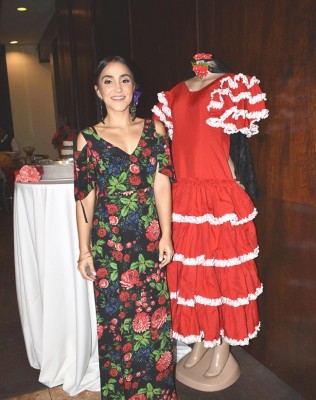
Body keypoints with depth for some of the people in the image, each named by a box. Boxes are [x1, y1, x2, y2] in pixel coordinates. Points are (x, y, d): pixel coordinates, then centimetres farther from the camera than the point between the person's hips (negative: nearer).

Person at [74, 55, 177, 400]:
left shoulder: (154, 130, 3)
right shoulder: (87, 138, -1)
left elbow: (162, 184, 0)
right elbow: (84, 197, 0)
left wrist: (166, 236, -4)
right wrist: (85, 251, 0)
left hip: (149, 238, 1)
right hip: (108, 240, -1)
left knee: (153, 313, 10)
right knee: (114, 319, 10)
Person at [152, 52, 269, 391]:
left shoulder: (229, 85, 3)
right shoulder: (174, 94, 16)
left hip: (219, 196, -4)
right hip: (183, 197, 5)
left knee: (222, 270, 5)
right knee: (190, 271, 12)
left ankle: (223, 350, 25)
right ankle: (200, 343, 32)